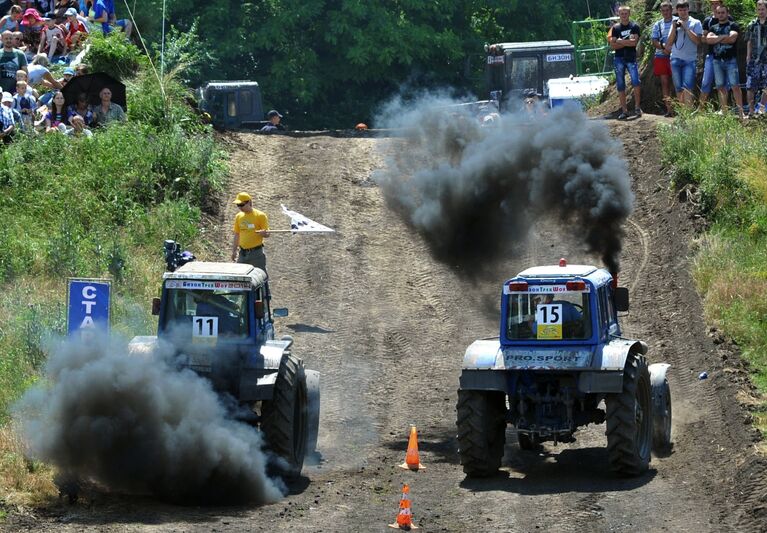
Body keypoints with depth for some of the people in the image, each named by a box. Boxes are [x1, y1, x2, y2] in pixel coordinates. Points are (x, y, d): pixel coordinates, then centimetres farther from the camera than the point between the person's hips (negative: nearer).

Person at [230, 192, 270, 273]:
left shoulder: (260, 216, -6)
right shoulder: (239, 217, 10)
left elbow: (267, 234, -7)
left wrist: (263, 233, -31)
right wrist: (234, 251, 15)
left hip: (256, 253, -5)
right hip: (243, 253, 6)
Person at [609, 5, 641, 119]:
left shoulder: (634, 26, 2)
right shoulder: (615, 28, 8)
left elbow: (634, 42, -10)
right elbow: (613, 45, -2)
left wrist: (620, 41, -5)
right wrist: (627, 43, -11)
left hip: (631, 58, -2)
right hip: (619, 59, 2)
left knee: (635, 82, -17)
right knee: (620, 86, 2)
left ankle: (637, 107, -6)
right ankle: (624, 111, 7)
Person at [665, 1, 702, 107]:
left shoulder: (695, 23, 4)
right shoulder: (675, 23, 15)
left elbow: (697, 40, -6)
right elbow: (670, 43, 11)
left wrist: (685, 28, -9)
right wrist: (674, 28, -3)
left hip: (689, 59, -4)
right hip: (676, 59, 4)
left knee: (687, 88, -16)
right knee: (678, 88, 3)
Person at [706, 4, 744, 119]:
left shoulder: (733, 26, 3)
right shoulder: (713, 27, 16)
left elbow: (732, 38, -13)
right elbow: (708, 39, 0)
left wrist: (716, 39, -4)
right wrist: (723, 37, -8)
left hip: (730, 60, -4)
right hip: (717, 60, 4)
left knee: (735, 86, -9)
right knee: (721, 87, 5)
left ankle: (740, 112, -11)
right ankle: (723, 111, 9)